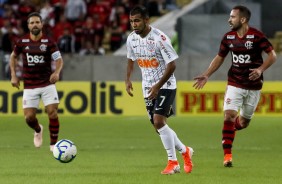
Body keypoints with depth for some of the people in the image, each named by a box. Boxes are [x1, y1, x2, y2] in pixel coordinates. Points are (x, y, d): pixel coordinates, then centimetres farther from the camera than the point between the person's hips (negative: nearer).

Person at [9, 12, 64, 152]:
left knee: (52, 113, -12)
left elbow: (59, 60, -8)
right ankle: (38, 130, 32)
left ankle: (53, 143, 6)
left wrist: (57, 72, -29)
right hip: (29, 86, 1)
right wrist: (13, 76, 7)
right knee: (29, 118, -4)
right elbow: (13, 57, 17)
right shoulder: (22, 42, 0)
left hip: (47, 84, -1)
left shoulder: (49, 42, -5)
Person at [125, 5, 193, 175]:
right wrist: (128, 79, 2)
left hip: (165, 85, -7)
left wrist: (158, 86, -21)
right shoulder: (131, 39, -1)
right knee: (159, 126, 8)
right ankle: (185, 151, 30)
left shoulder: (159, 38, -21)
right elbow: (131, 60, 17)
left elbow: (172, 65, -19)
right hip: (148, 87, 7)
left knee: (158, 121, -21)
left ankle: (173, 163, -9)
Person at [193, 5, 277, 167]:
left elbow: (272, 55, -10)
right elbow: (220, 58, 13)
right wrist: (206, 75, 3)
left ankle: (230, 130, 42)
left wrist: (260, 70, -25)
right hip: (235, 84, 2)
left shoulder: (256, 36, -13)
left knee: (244, 122, 6)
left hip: (254, 85, -2)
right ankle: (227, 155, -11)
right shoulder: (228, 37, 1)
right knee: (229, 115, -16)